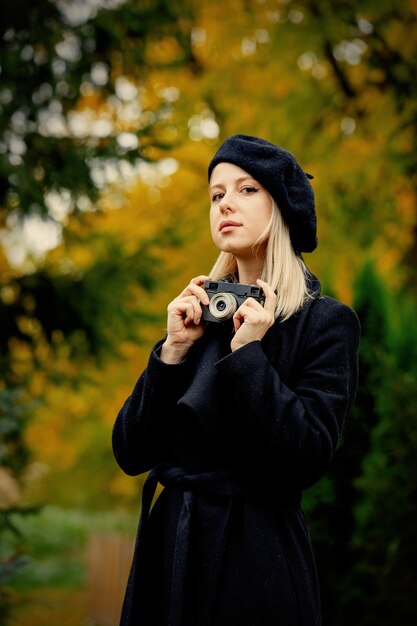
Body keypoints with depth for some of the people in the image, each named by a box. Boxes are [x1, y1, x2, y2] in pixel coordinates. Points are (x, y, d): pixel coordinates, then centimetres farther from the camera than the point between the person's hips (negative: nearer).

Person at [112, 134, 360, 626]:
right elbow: (131, 454, 2)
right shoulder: (199, 312, 8)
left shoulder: (325, 322, -5)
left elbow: (306, 460, -17)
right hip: (168, 552, 5)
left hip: (258, 562, -4)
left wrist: (247, 353, -17)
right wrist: (173, 351, -9)